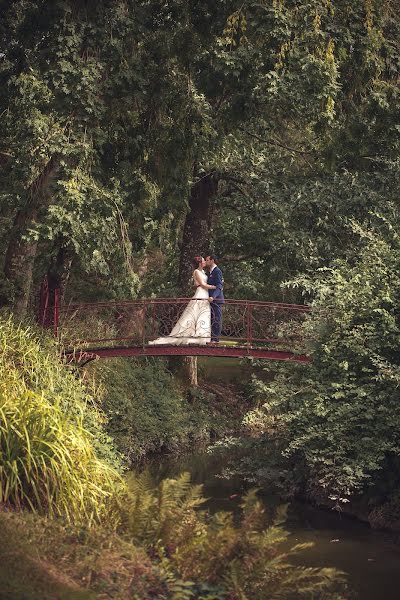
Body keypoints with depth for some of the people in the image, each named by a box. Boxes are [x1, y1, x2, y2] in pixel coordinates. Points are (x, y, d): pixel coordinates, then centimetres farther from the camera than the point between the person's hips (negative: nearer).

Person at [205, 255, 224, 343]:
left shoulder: (217, 271, -11)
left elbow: (219, 286, -18)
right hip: (211, 299, 10)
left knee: (216, 319, -7)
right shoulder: (210, 272, 19)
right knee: (212, 319, 10)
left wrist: (213, 297, -30)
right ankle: (213, 338, 13)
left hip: (216, 299, -10)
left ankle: (215, 339, -6)